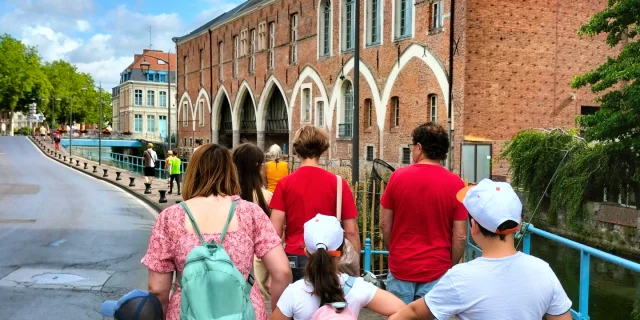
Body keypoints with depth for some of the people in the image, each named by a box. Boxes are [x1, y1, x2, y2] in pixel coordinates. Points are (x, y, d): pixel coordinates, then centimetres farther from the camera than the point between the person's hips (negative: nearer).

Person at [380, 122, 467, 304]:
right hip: (436, 271, -1)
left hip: (400, 267, 1)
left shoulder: (398, 176, -6)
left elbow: (385, 225, 1)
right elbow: (460, 236, -8)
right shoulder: (455, 184, -9)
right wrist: (450, 267, 8)